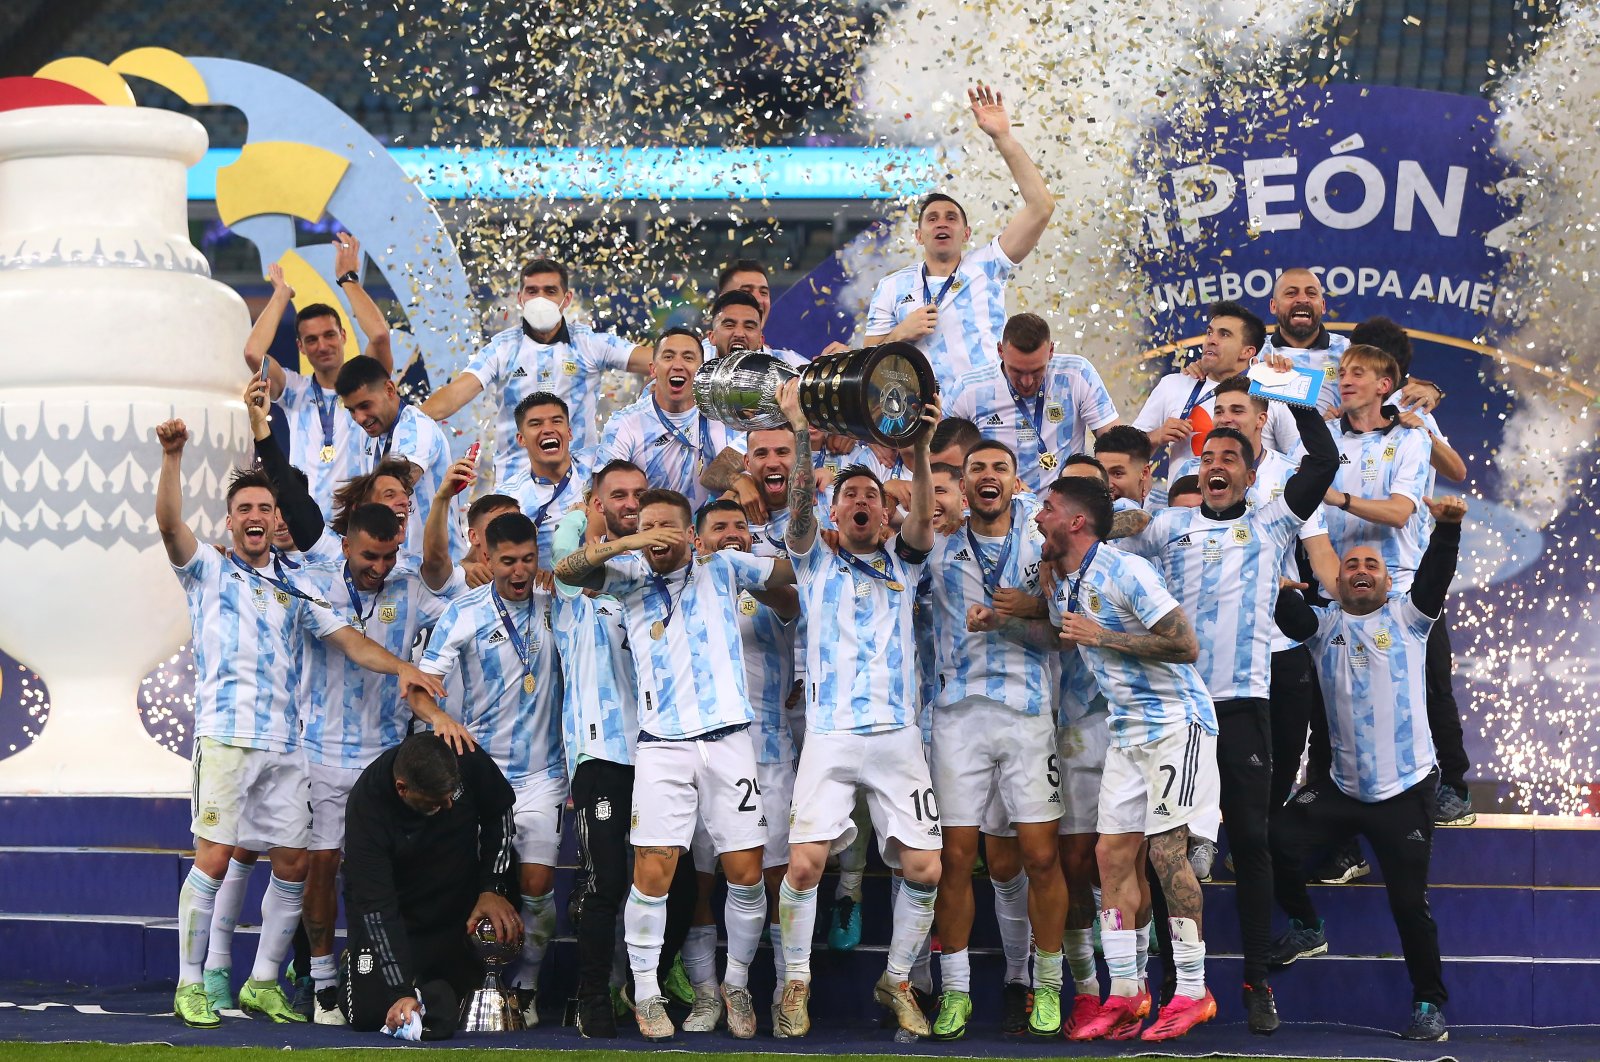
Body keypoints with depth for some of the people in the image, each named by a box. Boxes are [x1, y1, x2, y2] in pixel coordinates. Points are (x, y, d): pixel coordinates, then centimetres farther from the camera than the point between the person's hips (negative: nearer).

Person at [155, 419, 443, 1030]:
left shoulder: (293, 590, 20)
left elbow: (348, 640, 16)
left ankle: (262, 984, 14)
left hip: (284, 744, 5)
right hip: (226, 737, -5)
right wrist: (172, 456, -22)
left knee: (293, 864, 3)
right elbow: (169, 524, -9)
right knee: (214, 860, -10)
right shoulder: (209, 571, 8)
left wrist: (400, 667, -1)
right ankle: (189, 986, -2)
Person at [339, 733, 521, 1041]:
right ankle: (353, 964, 20)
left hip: (458, 908, 3)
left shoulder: (468, 760, -25)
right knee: (368, 1014, -12)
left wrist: (491, 888, -11)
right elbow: (376, 907, -32)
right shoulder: (366, 804, -32)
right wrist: (402, 992, -37)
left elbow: (499, 812, -1)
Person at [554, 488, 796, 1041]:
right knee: (653, 872, -8)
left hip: (729, 739, 1)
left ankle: (737, 985, 19)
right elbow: (566, 570, -8)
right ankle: (647, 994, 3)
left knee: (746, 873, 0)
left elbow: (797, 568, 11)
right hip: (663, 746, -1)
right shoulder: (631, 575, 7)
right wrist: (627, 543, -19)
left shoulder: (722, 567, 9)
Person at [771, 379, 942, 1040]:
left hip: (897, 738, 2)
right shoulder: (816, 562, 12)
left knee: (923, 868, -7)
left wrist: (919, 447, -22)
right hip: (830, 737, -2)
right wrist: (802, 434, -21)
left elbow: (923, 520, -5)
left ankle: (897, 981, 13)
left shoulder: (902, 563, 15)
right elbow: (799, 506, -6)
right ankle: (796, 983, 5)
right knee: (805, 863, -13)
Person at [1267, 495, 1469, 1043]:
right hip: (1342, 786, 3)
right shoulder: (1325, 624, 8)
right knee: (1278, 841, -9)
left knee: (1409, 900, -3)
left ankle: (1429, 1003, 11)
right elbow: (1287, 611, -10)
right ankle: (1306, 927, 18)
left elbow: (1435, 575, -14)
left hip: (1406, 788, -3)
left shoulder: (1406, 616, 2)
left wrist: (1447, 526, -32)